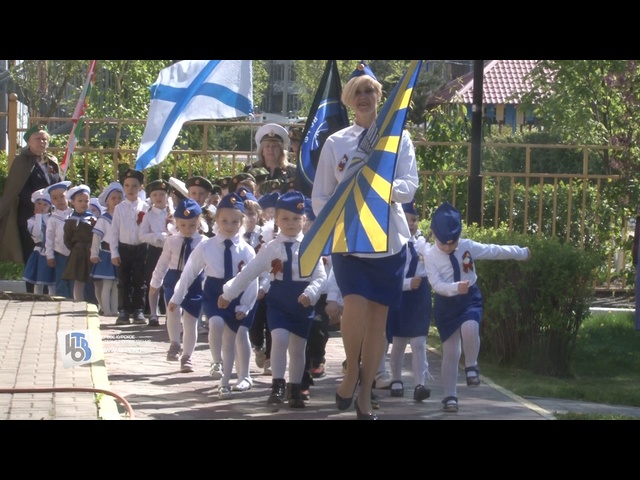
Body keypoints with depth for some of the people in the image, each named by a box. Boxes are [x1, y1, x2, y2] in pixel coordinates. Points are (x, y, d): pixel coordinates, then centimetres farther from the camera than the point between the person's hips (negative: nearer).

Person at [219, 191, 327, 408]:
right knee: (279, 339, -19)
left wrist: (310, 293, -26)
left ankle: (295, 390, 20)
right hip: (278, 301, 0)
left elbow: (320, 277, -7)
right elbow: (249, 273, 5)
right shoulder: (270, 248, 0)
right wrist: (228, 293, 8)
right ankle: (277, 386, -12)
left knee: (298, 347, 8)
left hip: (302, 303, 0)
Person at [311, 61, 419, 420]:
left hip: (389, 242, 1)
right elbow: (320, 197, 6)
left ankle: (365, 396, 13)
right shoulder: (336, 143, 5)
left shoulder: (399, 139, 4)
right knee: (356, 305, -22)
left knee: (378, 319, 3)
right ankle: (352, 370, 2)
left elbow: (409, 188, -8)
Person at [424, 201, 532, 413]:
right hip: (446, 303, -1)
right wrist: (456, 288, -39)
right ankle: (450, 396, 14)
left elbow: (494, 251, 5)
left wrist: (522, 253, 12)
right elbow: (437, 285, -20)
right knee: (450, 352, 1)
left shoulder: (468, 246, -4)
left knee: (470, 328, -31)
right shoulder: (431, 257, -12)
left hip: (469, 298, 1)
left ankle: (471, 366, -4)